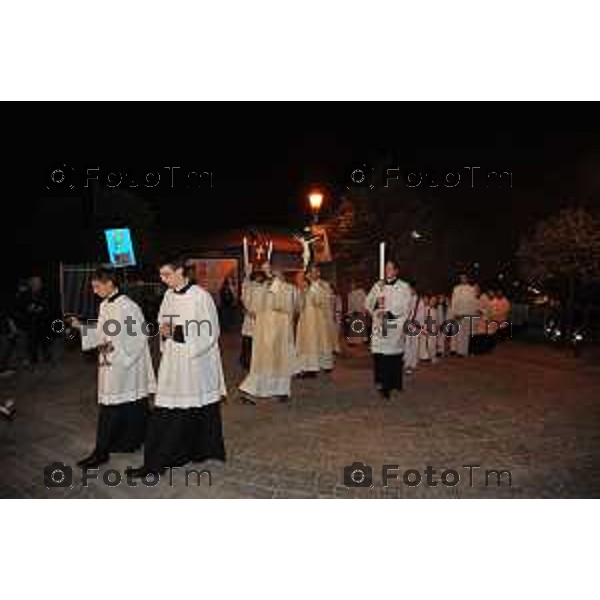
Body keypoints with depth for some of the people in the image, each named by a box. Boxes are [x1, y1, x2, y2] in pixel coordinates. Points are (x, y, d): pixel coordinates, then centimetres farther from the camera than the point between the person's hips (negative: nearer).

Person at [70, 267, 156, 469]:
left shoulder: (127, 306, -17)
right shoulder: (104, 306, 9)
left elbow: (139, 335, -17)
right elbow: (101, 333, 16)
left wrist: (115, 347, -20)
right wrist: (81, 326, 5)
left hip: (126, 364, -7)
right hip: (109, 363, 7)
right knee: (108, 407, 12)